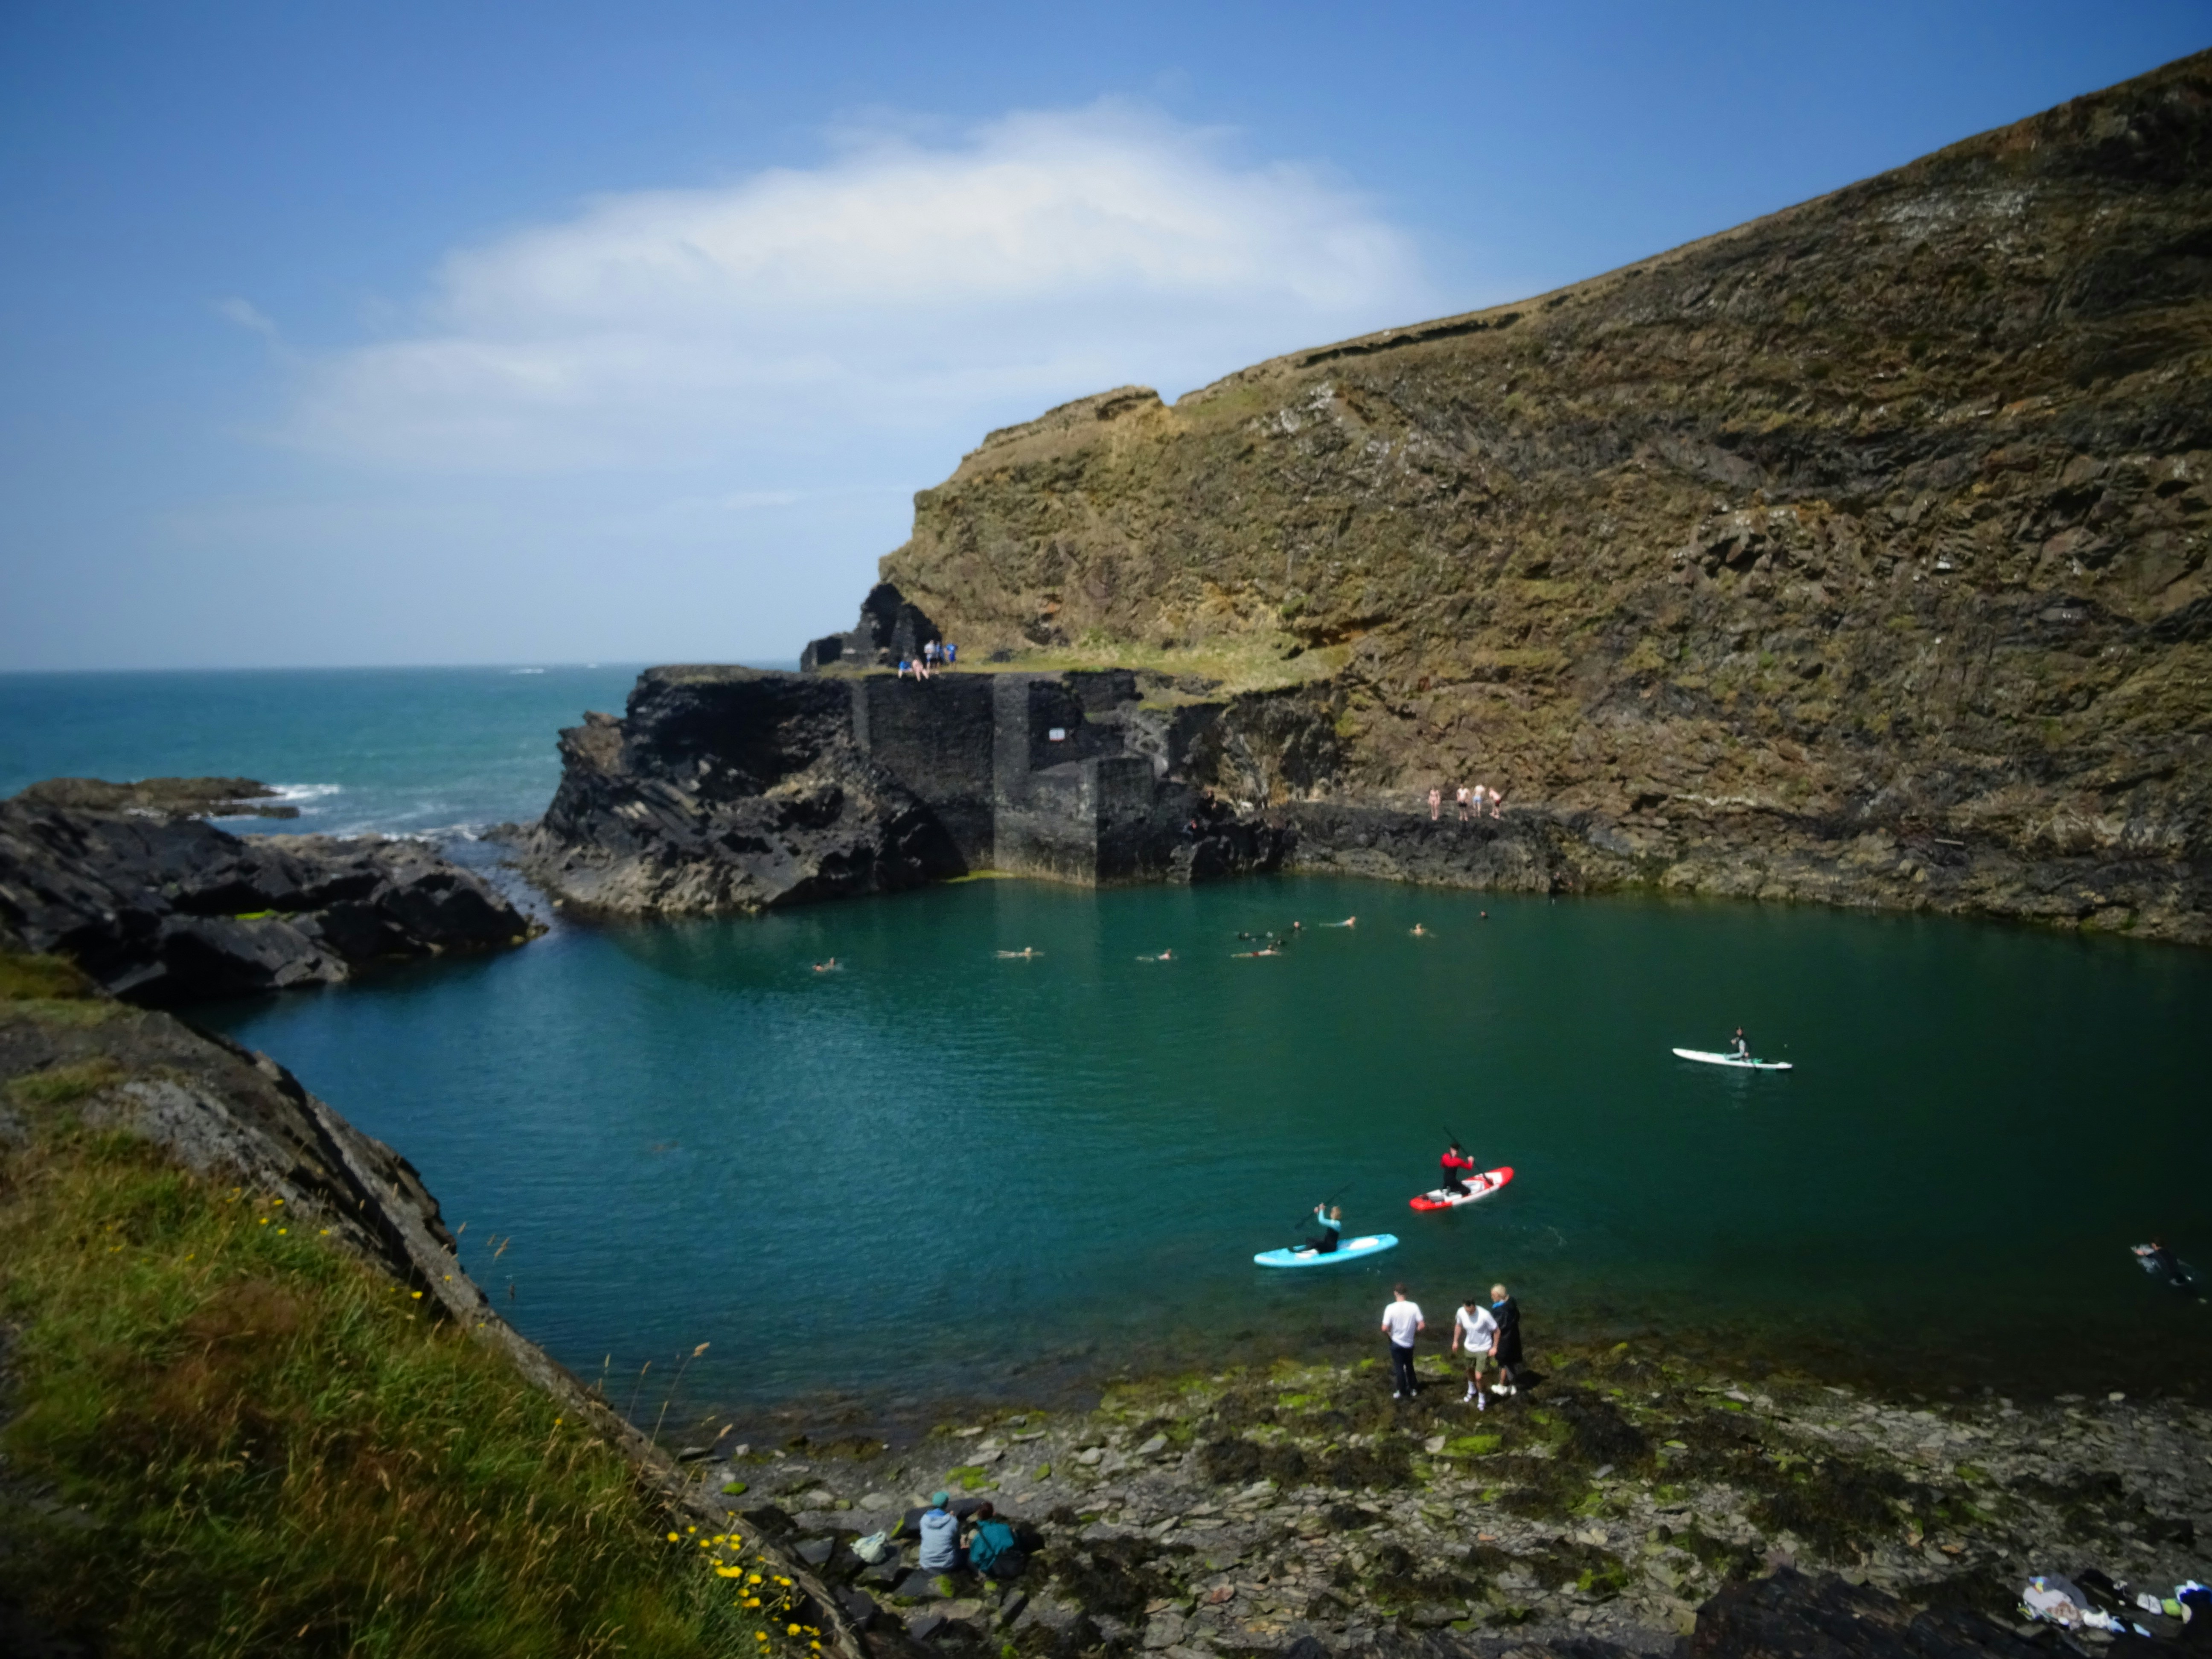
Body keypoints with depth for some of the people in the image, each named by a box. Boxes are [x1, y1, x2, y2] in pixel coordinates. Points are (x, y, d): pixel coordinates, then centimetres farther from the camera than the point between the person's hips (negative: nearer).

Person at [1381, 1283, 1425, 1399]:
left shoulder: (1391, 1308, -19)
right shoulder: (1414, 1307, -12)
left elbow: (1385, 1329, -19)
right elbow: (1422, 1325, -12)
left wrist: (1389, 1335, 2)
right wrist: (1415, 1333, 7)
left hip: (1396, 1343, -3)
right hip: (1409, 1343, 3)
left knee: (1399, 1368, 12)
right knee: (1409, 1366, 23)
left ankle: (1402, 1393, 21)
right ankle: (1412, 1389, 33)